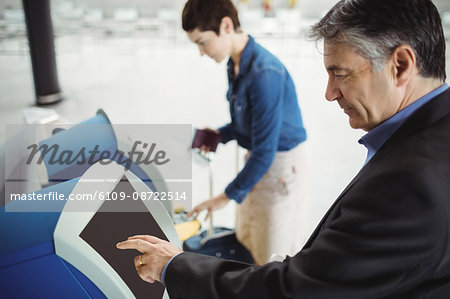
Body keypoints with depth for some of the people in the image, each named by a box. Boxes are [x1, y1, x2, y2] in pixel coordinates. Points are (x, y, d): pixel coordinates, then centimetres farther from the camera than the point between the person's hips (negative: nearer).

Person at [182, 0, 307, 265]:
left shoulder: (265, 74, -28)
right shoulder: (236, 64, 1)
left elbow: (265, 150, -26)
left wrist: (230, 195, -18)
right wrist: (220, 135, 1)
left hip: (281, 165, -9)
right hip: (258, 159, 9)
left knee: (272, 256, 6)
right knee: (246, 238, 21)